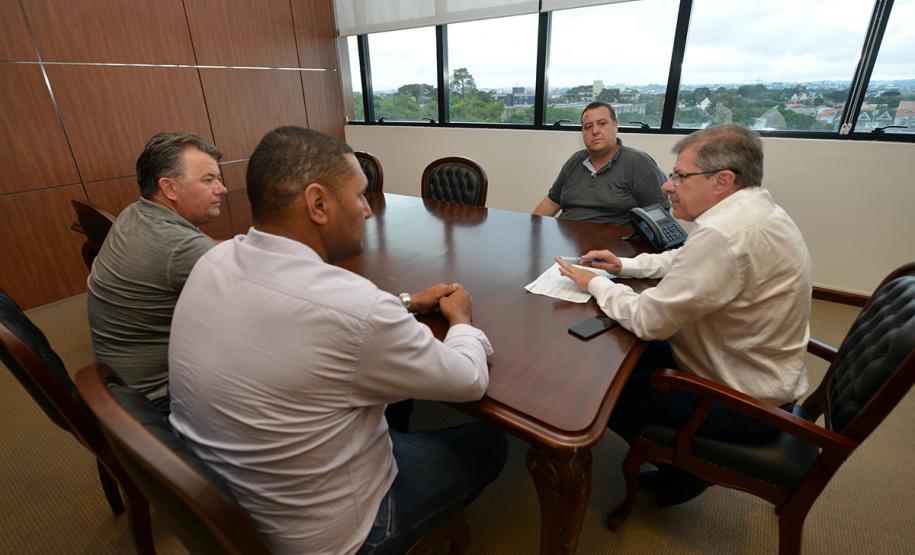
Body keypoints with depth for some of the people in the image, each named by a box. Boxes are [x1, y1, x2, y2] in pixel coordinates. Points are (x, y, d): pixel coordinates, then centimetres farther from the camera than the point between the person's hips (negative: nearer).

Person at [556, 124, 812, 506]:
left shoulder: (726, 234, -32)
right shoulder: (752, 212, 2)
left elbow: (648, 320, -28)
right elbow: (682, 259, 16)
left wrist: (595, 283, -12)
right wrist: (623, 266, 4)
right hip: (750, 369, 9)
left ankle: (683, 471, 23)